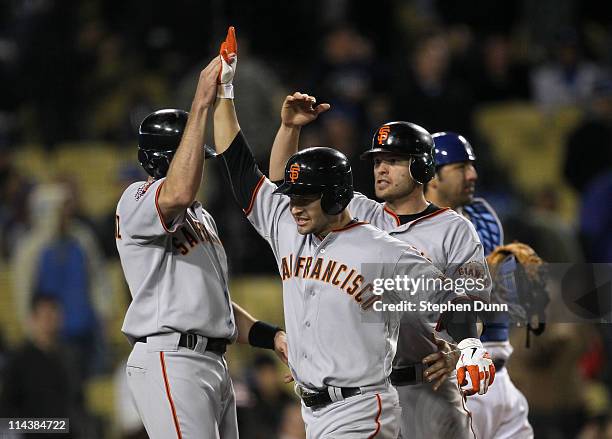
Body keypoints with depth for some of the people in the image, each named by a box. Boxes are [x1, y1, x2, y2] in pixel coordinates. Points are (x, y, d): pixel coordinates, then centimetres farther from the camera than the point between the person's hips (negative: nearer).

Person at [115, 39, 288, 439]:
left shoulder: (201, 217, 26)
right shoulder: (138, 200, -4)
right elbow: (179, 194, -29)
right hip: (169, 360, -10)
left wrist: (272, 336, 13)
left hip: (214, 362, 10)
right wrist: (202, 103, -27)